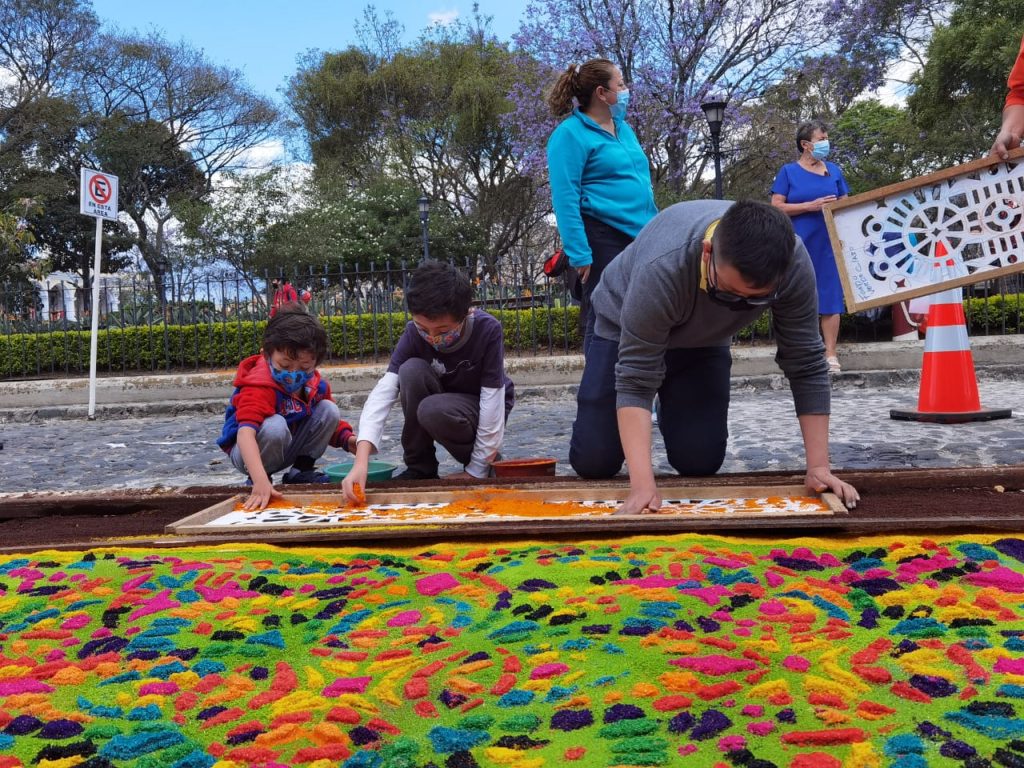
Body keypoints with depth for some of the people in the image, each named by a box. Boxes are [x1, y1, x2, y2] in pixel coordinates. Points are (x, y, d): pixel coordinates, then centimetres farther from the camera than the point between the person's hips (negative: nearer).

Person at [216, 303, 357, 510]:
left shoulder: (316, 384, -8)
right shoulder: (259, 387, -32)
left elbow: (328, 421, 10)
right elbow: (246, 432, -47)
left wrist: (347, 439, -13)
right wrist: (260, 482, -60)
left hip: (287, 449, 7)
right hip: (248, 452, -7)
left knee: (329, 409, -9)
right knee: (275, 426, -38)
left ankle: (301, 470, 2)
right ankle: (261, 479, -12)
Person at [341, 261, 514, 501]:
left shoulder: (488, 330, -29)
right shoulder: (414, 334, -21)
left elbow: (492, 399, -25)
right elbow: (384, 391, -29)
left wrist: (477, 470, -22)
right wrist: (361, 460, -42)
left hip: (483, 409, -4)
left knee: (433, 411, -36)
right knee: (411, 370, -29)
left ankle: (487, 459, -5)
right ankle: (420, 467, -11)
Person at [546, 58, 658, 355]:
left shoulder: (623, 127, 18)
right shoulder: (571, 133, -7)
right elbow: (564, 198, -13)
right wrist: (579, 254, -19)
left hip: (641, 236, 8)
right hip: (603, 240, -8)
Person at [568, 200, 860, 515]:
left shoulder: (794, 265, -31)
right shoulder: (661, 268, -41)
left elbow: (806, 365, -23)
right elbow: (634, 379, -38)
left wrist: (818, 467, -27)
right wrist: (642, 483, -46)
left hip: (702, 339, 3)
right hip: (626, 330, -2)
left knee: (700, 462, -10)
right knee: (593, 461, -11)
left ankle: (675, 411, 23)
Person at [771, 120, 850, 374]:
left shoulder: (834, 170, 14)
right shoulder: (788, 171, 4)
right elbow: (776, 207, -4)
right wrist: (811, 205, -13)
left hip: (829, 244, 3)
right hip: (799, 245, -3)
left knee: (831, 297, -1)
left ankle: (831, 355, 3)